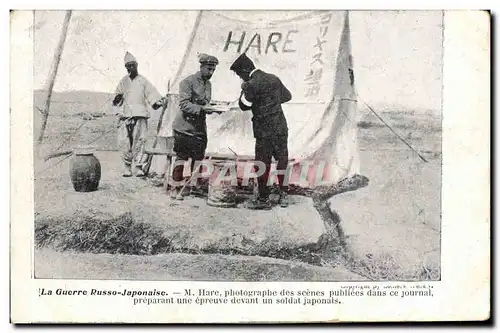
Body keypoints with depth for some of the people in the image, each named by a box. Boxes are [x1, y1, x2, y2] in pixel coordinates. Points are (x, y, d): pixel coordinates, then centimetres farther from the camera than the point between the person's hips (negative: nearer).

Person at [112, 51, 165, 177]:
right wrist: (117, 99, -3)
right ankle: (127, 166, 6)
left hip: (139, 115, -2)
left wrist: (158, 101, -15)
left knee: (139, 141, -7)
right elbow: (116, 102, 19)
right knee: (124, 142, -5)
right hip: (125, 115, 2)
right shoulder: (123, 81, 15)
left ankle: (138, 166, -1)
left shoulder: (143, 81, 9)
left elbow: (151, 94, 3)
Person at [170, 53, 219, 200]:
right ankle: (176, 188, 2)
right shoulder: (188, 82, -12)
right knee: (182, 157, -4)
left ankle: (195, 186, 21)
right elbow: (183, 104, -20)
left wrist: (211, 108, 1)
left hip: (200, 127, 7)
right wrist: (201, 108, -30)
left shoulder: (208, 84, 13)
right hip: (184, 127, -7)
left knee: (198, 157, 10)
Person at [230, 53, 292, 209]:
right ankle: (284, 195, 21)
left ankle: (263, 199, 9)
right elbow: (287, 96, 18)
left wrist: (244, 89, 6)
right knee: (282, 161, 14)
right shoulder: (273, 78, 6)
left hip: (264, 132, -6)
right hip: (281, 127, 6)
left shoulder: (252, 85, -14)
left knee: (263, 164, 3)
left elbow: (244, 106, -5)